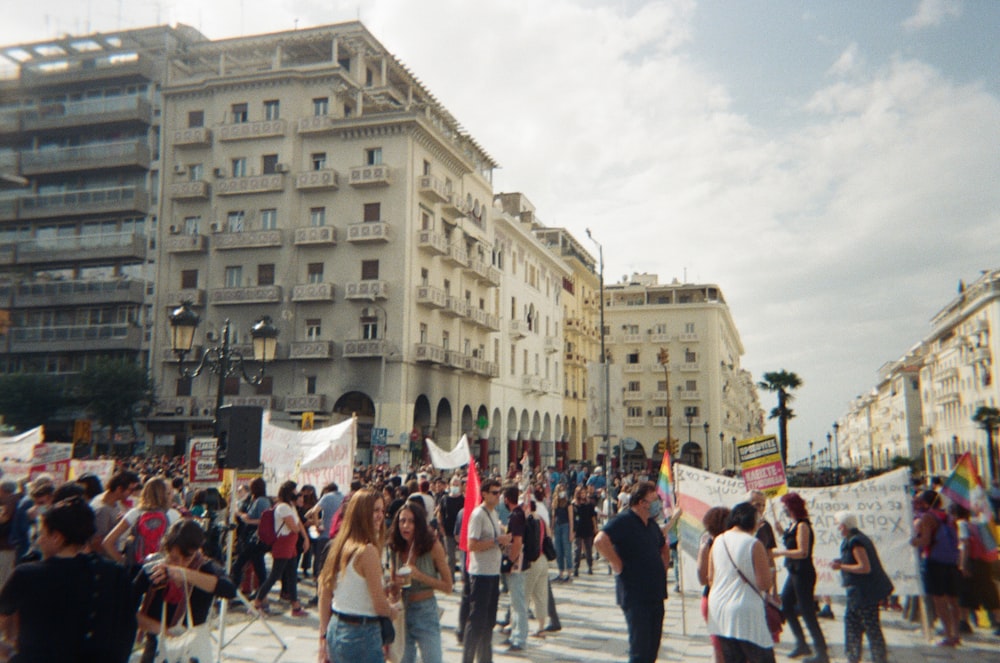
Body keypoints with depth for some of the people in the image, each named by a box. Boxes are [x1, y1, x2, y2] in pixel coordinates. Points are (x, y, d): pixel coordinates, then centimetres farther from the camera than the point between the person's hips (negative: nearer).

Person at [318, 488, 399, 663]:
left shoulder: (339, 545, 6)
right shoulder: (368, 551, -19)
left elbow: (324, 595, 11)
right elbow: (380, 606, -17)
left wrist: (324, 635, 17)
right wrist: (393, 610, 5)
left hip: (335, 629, 9)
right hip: (361, 634, -9)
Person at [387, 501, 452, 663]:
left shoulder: (433, 547, -13)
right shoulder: (396, 548, -2)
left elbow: (448, 587, -11)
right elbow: (393, 585, 10)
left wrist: (419, 576, -21)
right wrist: (396, 584, -13)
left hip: (425, 612, -3)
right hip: (402, 612, 4)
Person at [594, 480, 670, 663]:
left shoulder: (652, 524, 12)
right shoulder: (623, 521, -15)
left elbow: (664, 546, 32)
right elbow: (600, 541, -31)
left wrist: (663, 566, 17)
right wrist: (618, 565, -23)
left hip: (655, 594, 8)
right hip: (635, 595, -8)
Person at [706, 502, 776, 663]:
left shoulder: (718, 541, 6)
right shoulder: (754, 544, -11)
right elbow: (765, 583, -13)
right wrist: (767, 568, 7)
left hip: (718, 609, 6)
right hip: (745, 612, -6)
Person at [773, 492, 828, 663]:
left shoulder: (802, 525, -18)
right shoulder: (793, 525, 11)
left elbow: (803, 552, -23)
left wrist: (780, 552, -19)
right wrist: (782, 532, 8)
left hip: (803, 574, -10)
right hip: (795, 573, 10)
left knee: (807, 612, -3)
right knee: (785, 605, 16)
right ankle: (801, 644, 25)